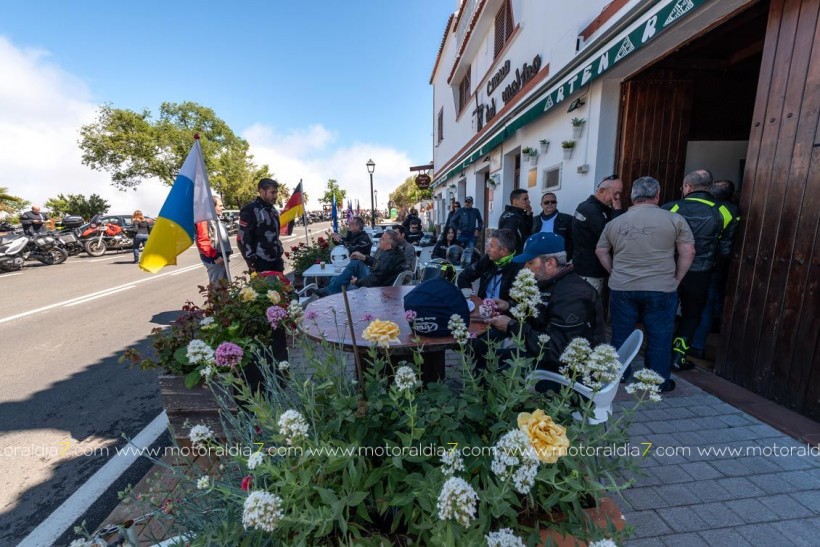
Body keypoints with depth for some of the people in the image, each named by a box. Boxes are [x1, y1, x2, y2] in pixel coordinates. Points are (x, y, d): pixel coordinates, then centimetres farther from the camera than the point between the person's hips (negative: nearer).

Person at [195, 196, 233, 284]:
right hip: (214, 259, -10)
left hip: (223, 257, 10)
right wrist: (214, 256, -22)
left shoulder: (216, 219, 17)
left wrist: (227, 252, 19)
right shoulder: (205, 220, -15)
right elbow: (203, 242, -23)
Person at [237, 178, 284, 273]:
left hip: (276, 260, 7)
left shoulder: (273, 210, 14)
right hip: (261, 263, -7)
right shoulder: (250, 210, -11)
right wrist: (251, 261, -14)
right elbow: (242, 238, -13)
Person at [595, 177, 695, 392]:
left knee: (621, 334, 14)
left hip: (622, 288, 2)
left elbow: (600, 251, 12)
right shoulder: (674, 219, -1)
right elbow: (688, 252, -1)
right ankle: (660, 382, 24)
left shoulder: (615, 222, 6)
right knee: (659, 337, 11)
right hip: (661, 289, -1)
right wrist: (676, 280, 8)